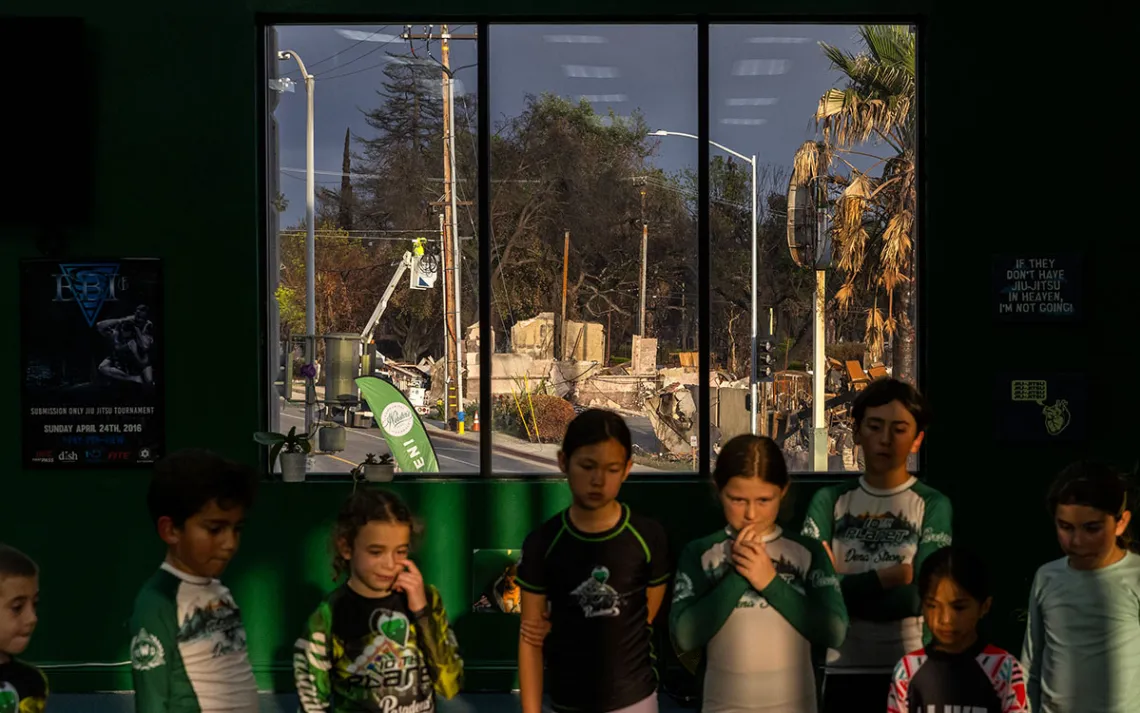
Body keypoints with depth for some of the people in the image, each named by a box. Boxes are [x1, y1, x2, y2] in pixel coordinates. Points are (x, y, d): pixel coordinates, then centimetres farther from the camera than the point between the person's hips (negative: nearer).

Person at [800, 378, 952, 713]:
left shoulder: (933, 506, -2)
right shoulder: (829, 501, 4)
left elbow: (914, 598, -12)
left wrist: (841, 587, -9)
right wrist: (887, 577, -14)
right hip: (844, 670, 2)